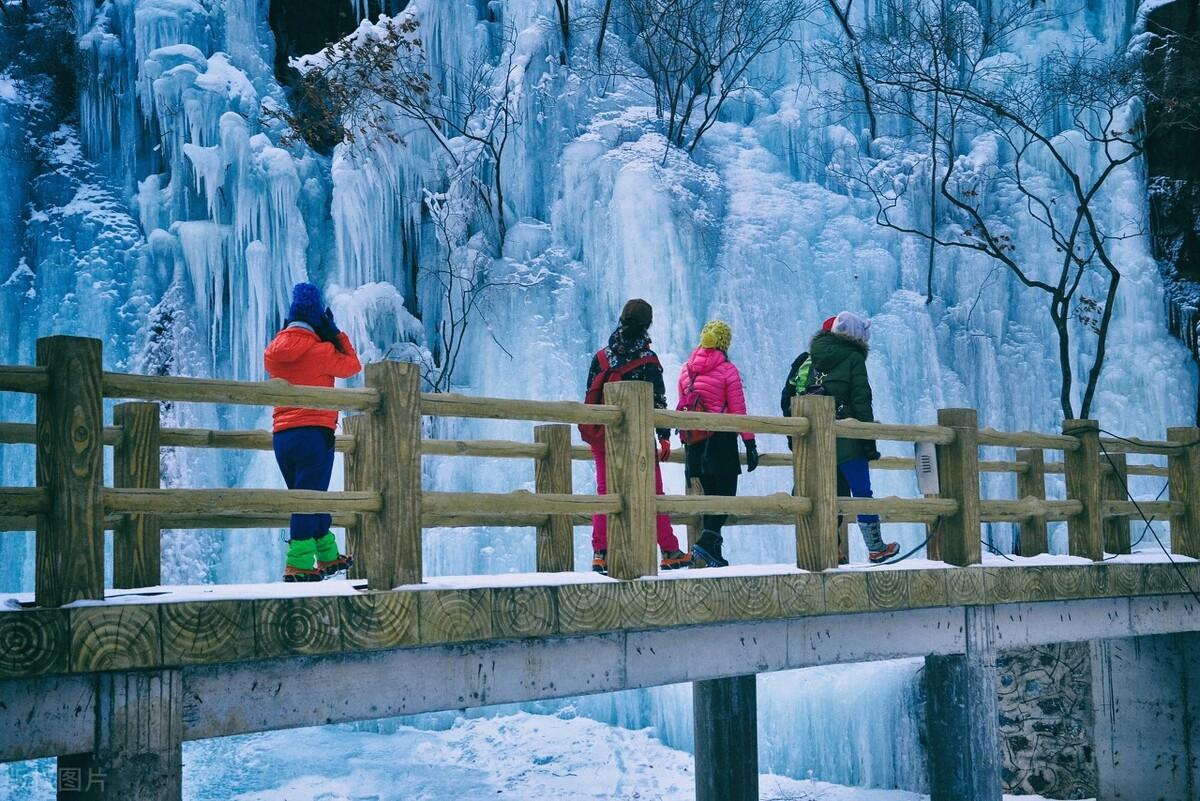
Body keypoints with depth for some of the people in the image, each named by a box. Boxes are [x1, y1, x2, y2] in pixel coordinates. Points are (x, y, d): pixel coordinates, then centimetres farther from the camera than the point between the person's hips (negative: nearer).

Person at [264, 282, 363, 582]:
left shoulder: (274, 350, 7)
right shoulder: (319, 351, -10)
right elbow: (352, 364, 4)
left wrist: (287, 329, 24)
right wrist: (335, 332, 10)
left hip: (282, 434, 7)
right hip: (314, 433, -7)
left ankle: (327, 556, 27)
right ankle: (298, 565, -9)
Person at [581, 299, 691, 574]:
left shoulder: (601, 356, 5)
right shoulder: (648, 360, -6)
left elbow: (591, 396, 8)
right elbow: (658, 400, -7)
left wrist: (592, 435, 16)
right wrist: (665, 437, -3)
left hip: (601, 436, 3)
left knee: (605, 493, 6)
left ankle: (600, 554, 0)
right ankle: (669, 552, 10)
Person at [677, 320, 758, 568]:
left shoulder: (686, 370, 9)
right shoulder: (728, 370, -7)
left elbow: (683, 409, 13)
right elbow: (738, 411, -9)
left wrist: (686, 445, 20)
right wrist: (750, 444, -5)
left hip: (694, 442, 5)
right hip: (721, 440, -5)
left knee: (710, 495, 13)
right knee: (726, 495, -2)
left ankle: (713, 555, 11)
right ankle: (705, 544, -21)